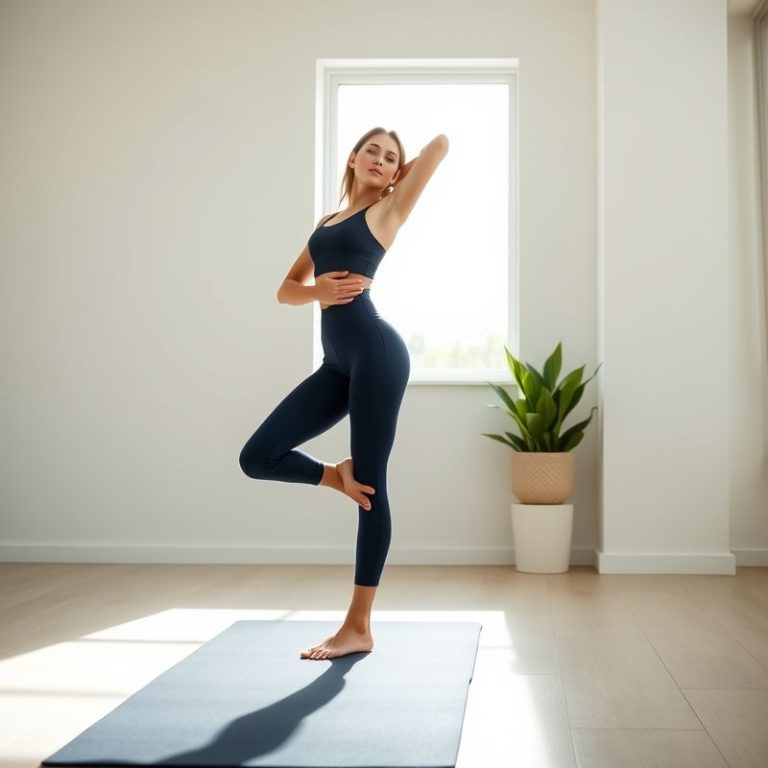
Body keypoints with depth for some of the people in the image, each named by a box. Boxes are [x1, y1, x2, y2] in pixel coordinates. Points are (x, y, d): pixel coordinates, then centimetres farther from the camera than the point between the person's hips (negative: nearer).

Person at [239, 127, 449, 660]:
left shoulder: (388, 212, 8)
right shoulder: (326, 222, 24)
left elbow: (440, 144, 5)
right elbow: (286, 290, 19)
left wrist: (398, 178, 21)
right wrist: (319, 289, -3)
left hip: (376, 351, -6)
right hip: (337, 361, 6)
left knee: (371, 486, -5)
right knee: (257, 458, -4)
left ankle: (359, 626, 1)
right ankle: (340, 476, 18)